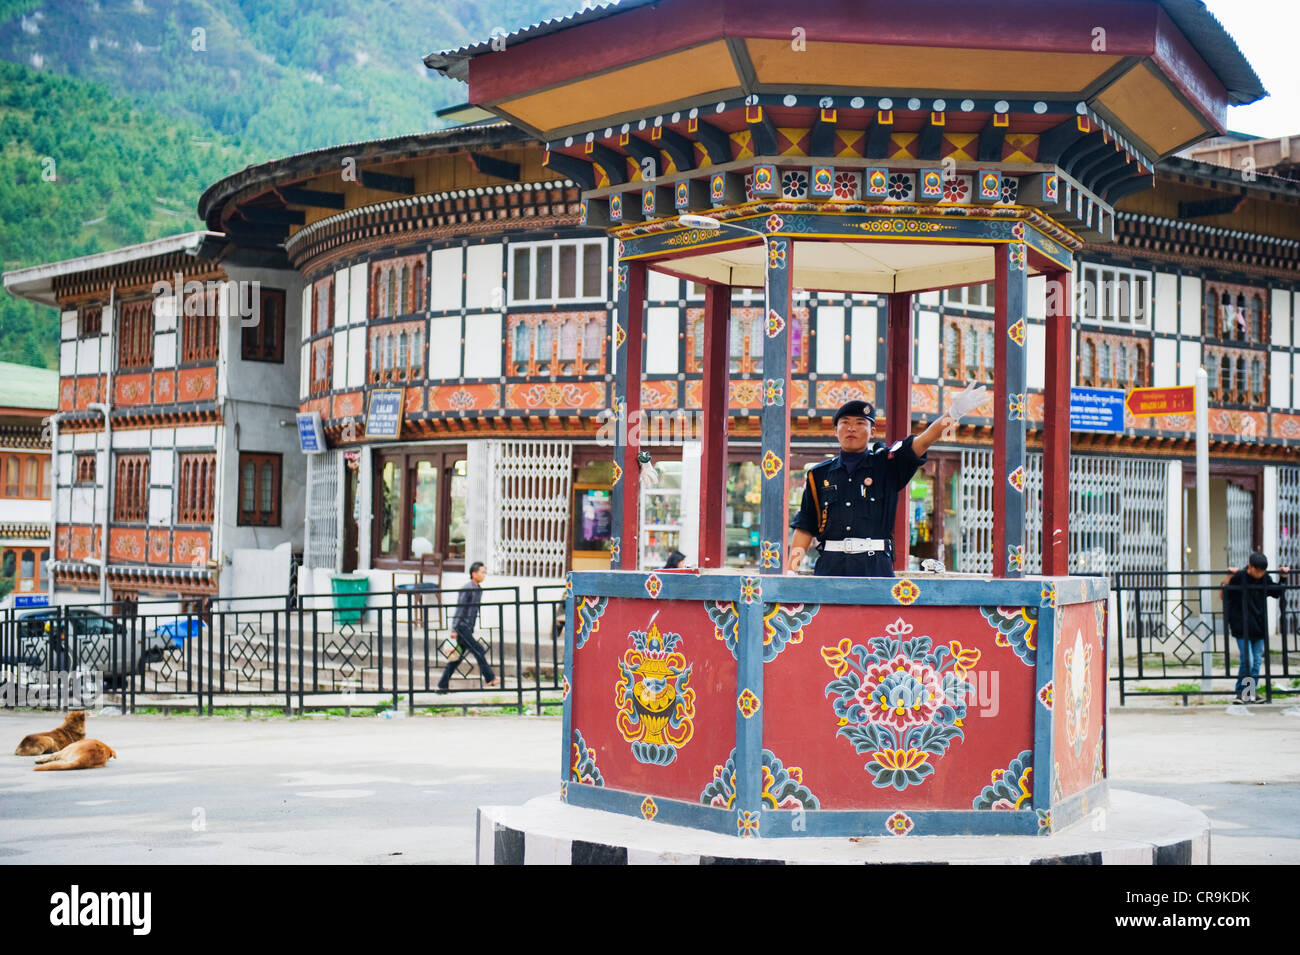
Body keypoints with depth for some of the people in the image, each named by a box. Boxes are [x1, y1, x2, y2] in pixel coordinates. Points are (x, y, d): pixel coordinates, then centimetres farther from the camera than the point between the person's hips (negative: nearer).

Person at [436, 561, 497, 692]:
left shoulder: (479, 590, 15)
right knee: (479, 651, -11)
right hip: (461, 626, -9)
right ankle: (490, 678, -7)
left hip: (468, 629, 9)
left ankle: (443, 686, 11)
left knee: (457, 658, 7)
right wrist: (455, 630, -19)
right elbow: (459, 609, -16)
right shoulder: (467, 589, -12)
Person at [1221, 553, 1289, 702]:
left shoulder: (1265, 579, 4)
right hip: (1242, 629, -5)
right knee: (1248, 661, -11)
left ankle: (1251, 694, 16)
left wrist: (1284, 577, 9)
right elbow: (1223, 595, -11)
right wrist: (1229, 576, -20)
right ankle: (1240, 693, 2)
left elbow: (1278, 592, 22)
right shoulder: (1239, 577, -10)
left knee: (1257, 662, 7)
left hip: (1259, 629, 5)